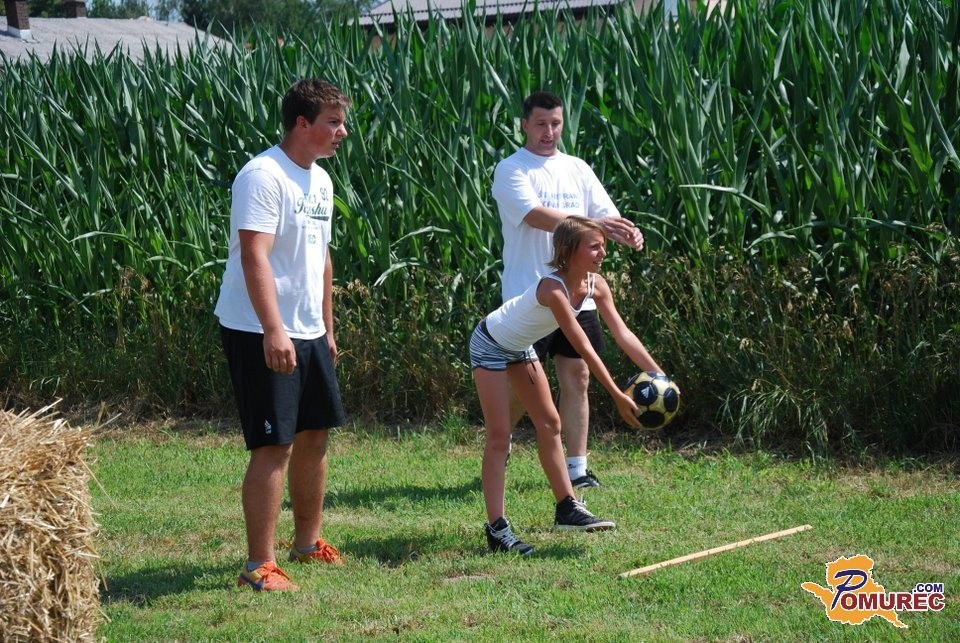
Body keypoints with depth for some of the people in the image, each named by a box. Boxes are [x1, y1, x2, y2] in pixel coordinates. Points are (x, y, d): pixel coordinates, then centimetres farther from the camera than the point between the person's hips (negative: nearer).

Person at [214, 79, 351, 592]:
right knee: (274, 445, -10)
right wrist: (273, 331, -34)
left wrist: (327, 327, 21)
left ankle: (307, 542, 30)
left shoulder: (320, 180, 12)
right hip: (262, 334, -9)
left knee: (314, 434, 15)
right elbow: (253, 256, -26)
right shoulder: (264, 176, -17)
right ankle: (259, 565, -5)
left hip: (309, 334, 9)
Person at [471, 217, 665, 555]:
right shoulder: (553, 288, -36)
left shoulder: (595, 285, -13)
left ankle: (567, 508, 19)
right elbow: (584, 348, -36)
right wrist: (619, 397, -35)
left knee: (550, 423, 10)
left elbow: (623, 334, -14)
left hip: (520, 347, 9)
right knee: (500, 436, -11)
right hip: (490, 344, -9)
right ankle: (497, 527, -11)